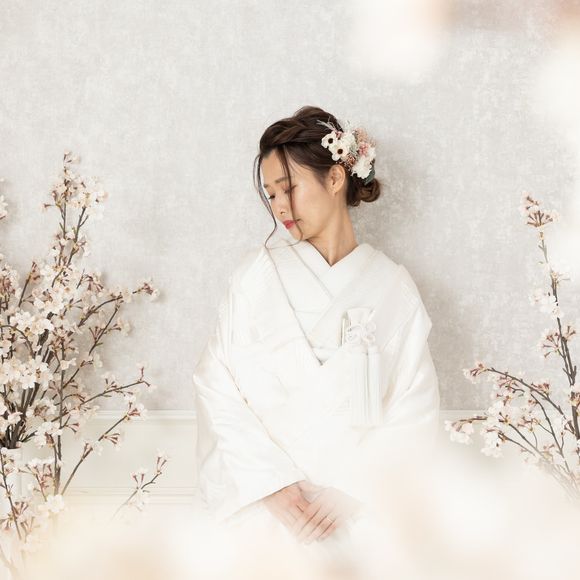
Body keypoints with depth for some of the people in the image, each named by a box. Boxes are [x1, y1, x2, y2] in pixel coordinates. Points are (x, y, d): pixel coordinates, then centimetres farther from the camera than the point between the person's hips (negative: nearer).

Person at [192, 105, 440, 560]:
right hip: (262, 501, 0)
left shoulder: (393, 286, 3)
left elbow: (415, 413, 1)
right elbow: (217, 385, -2)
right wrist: (272, 483, -11)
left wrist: (351, 495, -10)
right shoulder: (259, 272, 4)